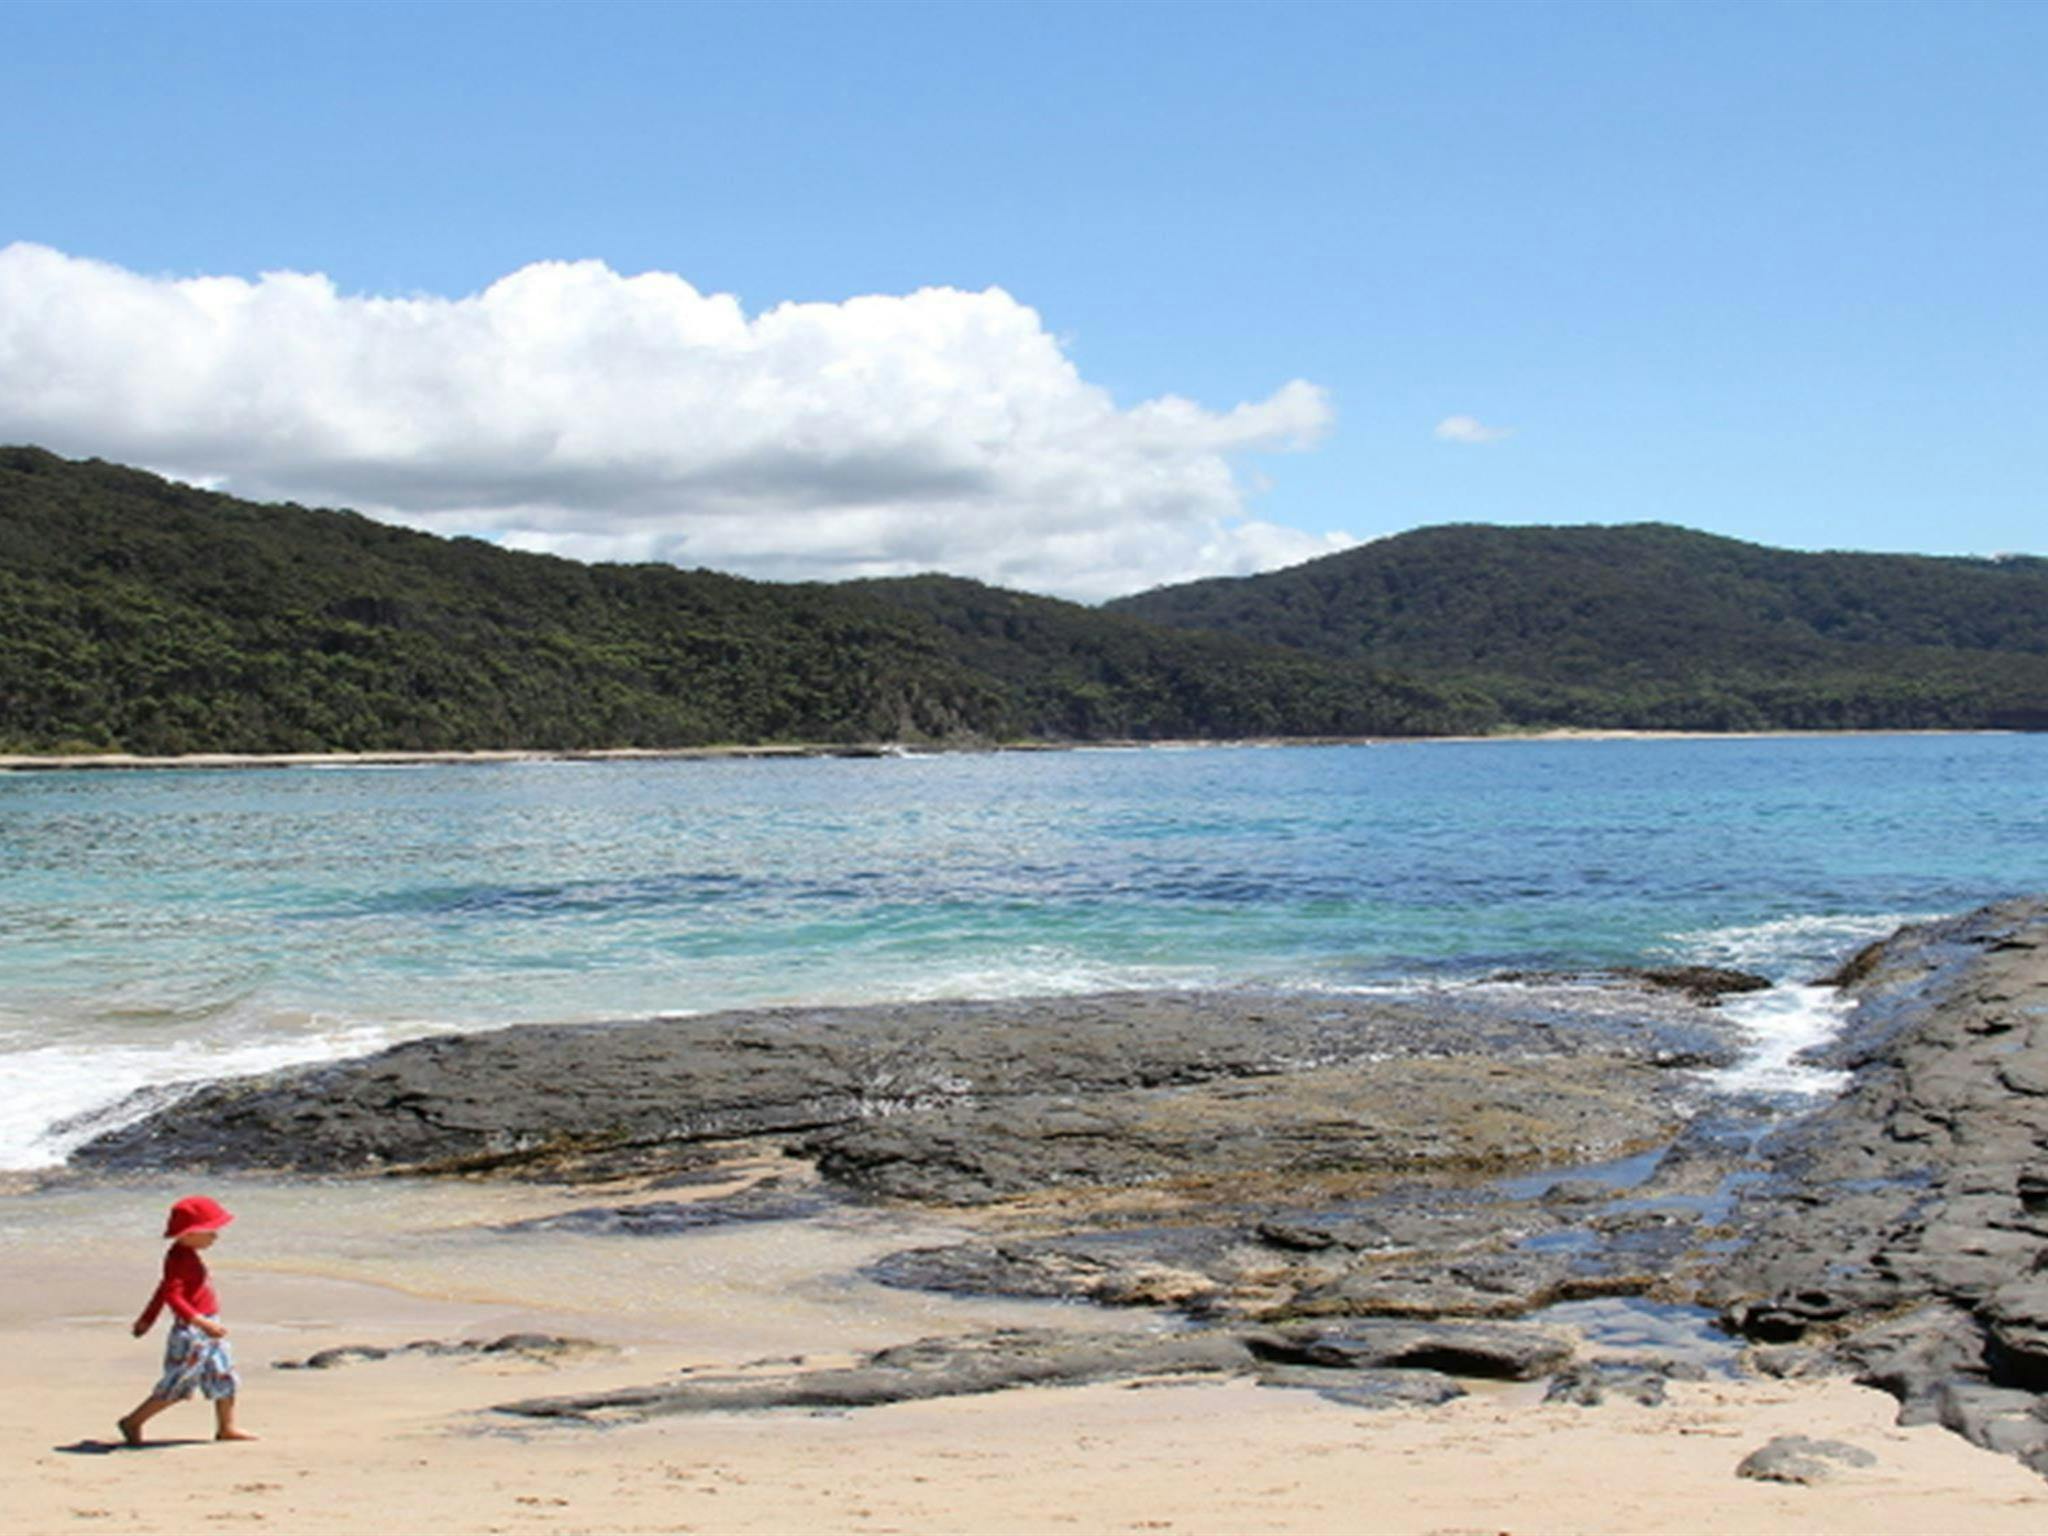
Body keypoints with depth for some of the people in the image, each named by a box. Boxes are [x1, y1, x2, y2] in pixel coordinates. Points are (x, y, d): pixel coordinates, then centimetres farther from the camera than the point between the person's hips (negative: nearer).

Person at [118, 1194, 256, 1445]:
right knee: (176, 1385, -2)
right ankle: (133, 1422, 10)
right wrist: (202, 1323, -37)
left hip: (207, 1327, 10)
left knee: (225, 1377, 13)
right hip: (190, 1332, -10)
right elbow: (172, 1295, -29)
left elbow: (164, 1289, 24)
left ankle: (226, 1427, 24)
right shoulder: (179, 1259, -19)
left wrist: (148, 1318, 33)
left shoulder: (187, 1255, 13)